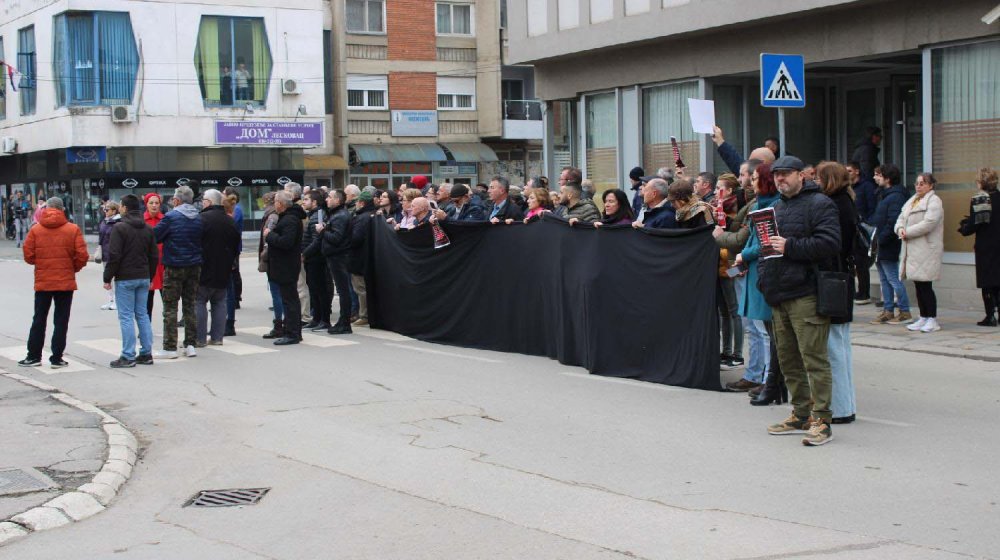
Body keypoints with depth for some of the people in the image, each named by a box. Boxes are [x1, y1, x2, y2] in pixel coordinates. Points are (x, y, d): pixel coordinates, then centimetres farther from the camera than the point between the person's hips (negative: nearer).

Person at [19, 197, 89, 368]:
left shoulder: (35, 229, -2)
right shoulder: (73, 229, -5)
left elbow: (28, 255, -4)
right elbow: (82, 256, -9)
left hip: (42, 282, 1)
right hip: (66, 282, -1)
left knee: (39, 320, 13)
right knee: (61, 321, 5)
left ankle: (34, 356, 17)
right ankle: (56, 358, 5)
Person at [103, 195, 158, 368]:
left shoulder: (120, 228, -11)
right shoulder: (148, 229, 10)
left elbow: (114, 256, -15)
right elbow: (154, 256, 13)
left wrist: (107, 278, -8)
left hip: (125, 279, -6)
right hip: (144, 278, 6)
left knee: (126, 317, -3)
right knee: (142, 315, 12)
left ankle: (128, 356, -4)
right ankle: (146, 353, 12)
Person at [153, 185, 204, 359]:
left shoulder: (171, 217, -12)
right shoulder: (199, 217, 4)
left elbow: (154, 237, -10)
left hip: (174, 267, -5)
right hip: (194, 266, 5)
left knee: (170, 307, 1)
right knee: (190, 306, 12)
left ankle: (170, 348, -1)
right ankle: (190, 345, 11)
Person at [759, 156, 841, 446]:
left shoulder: (819, 204, -5)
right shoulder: (776, 207, 21)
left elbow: (829, 243, -17)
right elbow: (766, 243, 30)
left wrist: (790, 247, -20)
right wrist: (765, 280, 14)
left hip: (806, 294, -9)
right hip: (779, 296, 9)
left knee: (813, 358, -9)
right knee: (788, 358, 12)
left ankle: (821, 420, -6)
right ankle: (801, 415, 22)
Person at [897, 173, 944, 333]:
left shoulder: (934, 201, -7)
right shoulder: (912, 201, 20)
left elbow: (928, 223, -18)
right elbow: (901, 218, 16)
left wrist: (908, 233, -13)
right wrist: (900, 229, -7)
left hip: (927, 250, -8)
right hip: (912, 250, 8)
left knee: (925, 285, -8)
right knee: (918, 286, 11)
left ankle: (932, 320, -1)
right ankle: (923, 318, 18)